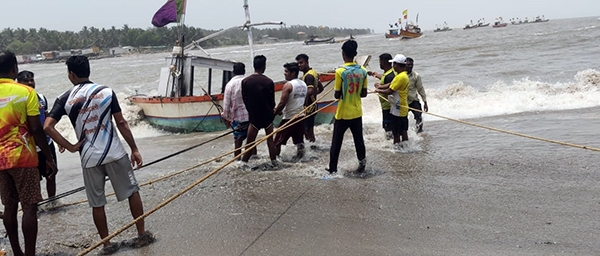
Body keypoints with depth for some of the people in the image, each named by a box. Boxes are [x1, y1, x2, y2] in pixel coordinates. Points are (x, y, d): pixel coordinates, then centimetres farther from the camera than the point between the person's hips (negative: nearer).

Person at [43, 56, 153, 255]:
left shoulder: (65, 99, -2)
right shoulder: (106, 91, -3)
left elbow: (47, 127, -11)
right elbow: (121, 123, -3)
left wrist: (70, 147, -3)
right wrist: (134, 149, 2)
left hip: (89, 158, 1)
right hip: (114, 153, 0)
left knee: (97, 203, 11)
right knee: (132, 191, 14)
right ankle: (142, 234, 19)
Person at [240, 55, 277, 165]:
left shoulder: (245, 81, -7)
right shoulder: (269, 82, -10)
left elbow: (245, 99, 1)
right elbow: (272, 101, -1)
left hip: (254, 116, 0)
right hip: (267, 115, 0)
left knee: (249, 143, 5)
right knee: (270, 140, 13)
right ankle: (273, 162, 17)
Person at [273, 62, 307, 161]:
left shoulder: (288, 85, -15)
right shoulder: (304, 84, 9)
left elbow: (282, 103, -17)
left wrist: (275, 113, -3)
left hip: (289, 118, -7)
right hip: (300, 116, 7)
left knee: (278, 141, 3)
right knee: (299, 141, 11)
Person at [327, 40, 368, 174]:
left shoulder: (340, 71, -18)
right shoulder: (363, 71, -3)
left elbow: (337, 95, -13)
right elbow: (364, 93, 3)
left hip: (342, 114, -4)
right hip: (357, 113, 4)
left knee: (336, 142, 7)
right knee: (359, 140, 18)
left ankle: (332, 168, 13)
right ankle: (362, 163, 25)